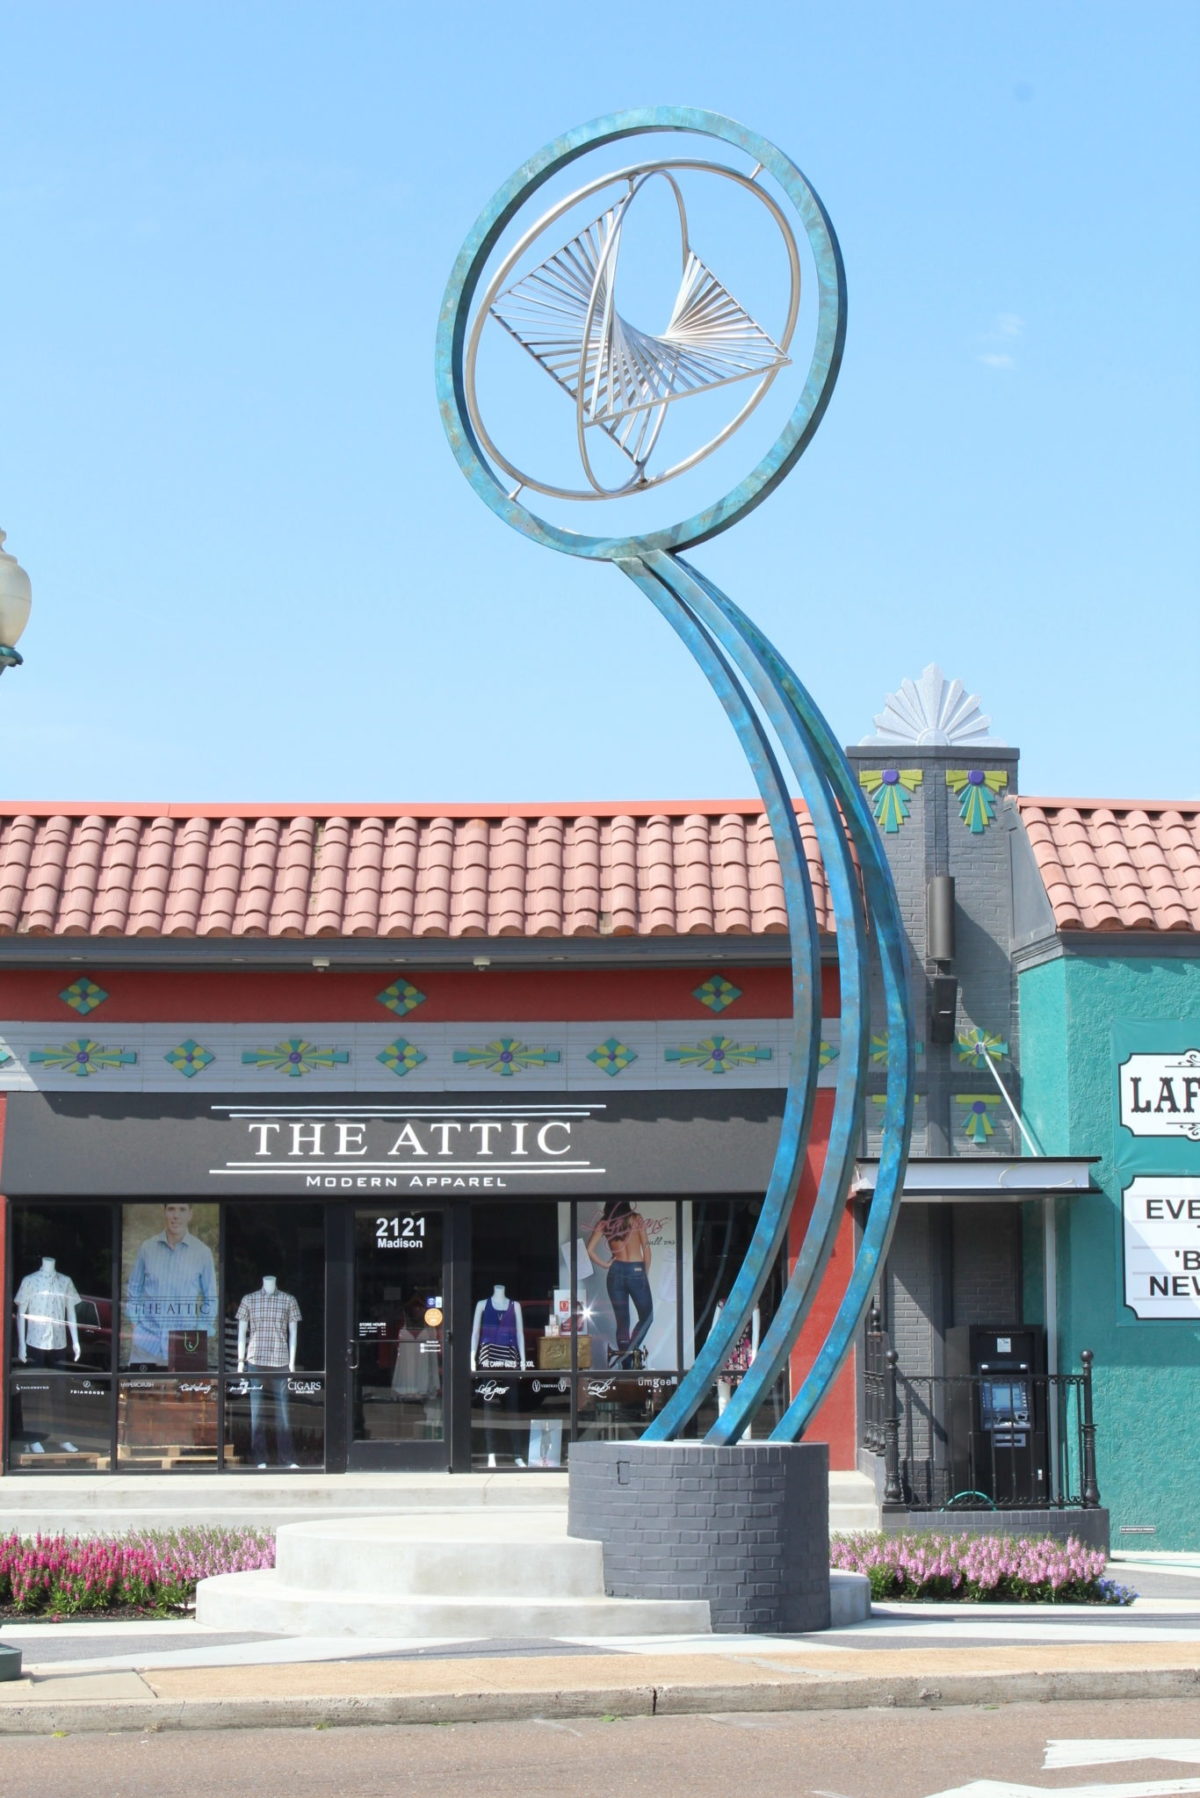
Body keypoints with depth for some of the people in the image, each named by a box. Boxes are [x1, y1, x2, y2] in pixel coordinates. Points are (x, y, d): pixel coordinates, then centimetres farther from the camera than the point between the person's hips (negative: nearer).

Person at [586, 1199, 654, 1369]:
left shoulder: (604, 1223, 1)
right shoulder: (636, 1219, -4)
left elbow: (589, 1249, -6)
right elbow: (646, 1248, -3)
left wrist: (605, 1264, 6)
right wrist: (646, 1273, 8)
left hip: (616, 1272, 3)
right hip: (636, 1271, -3)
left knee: (622, 1321, 10)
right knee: (646, 1317, 10)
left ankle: (626, 1364, 9)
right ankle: (631, 1350, -12)